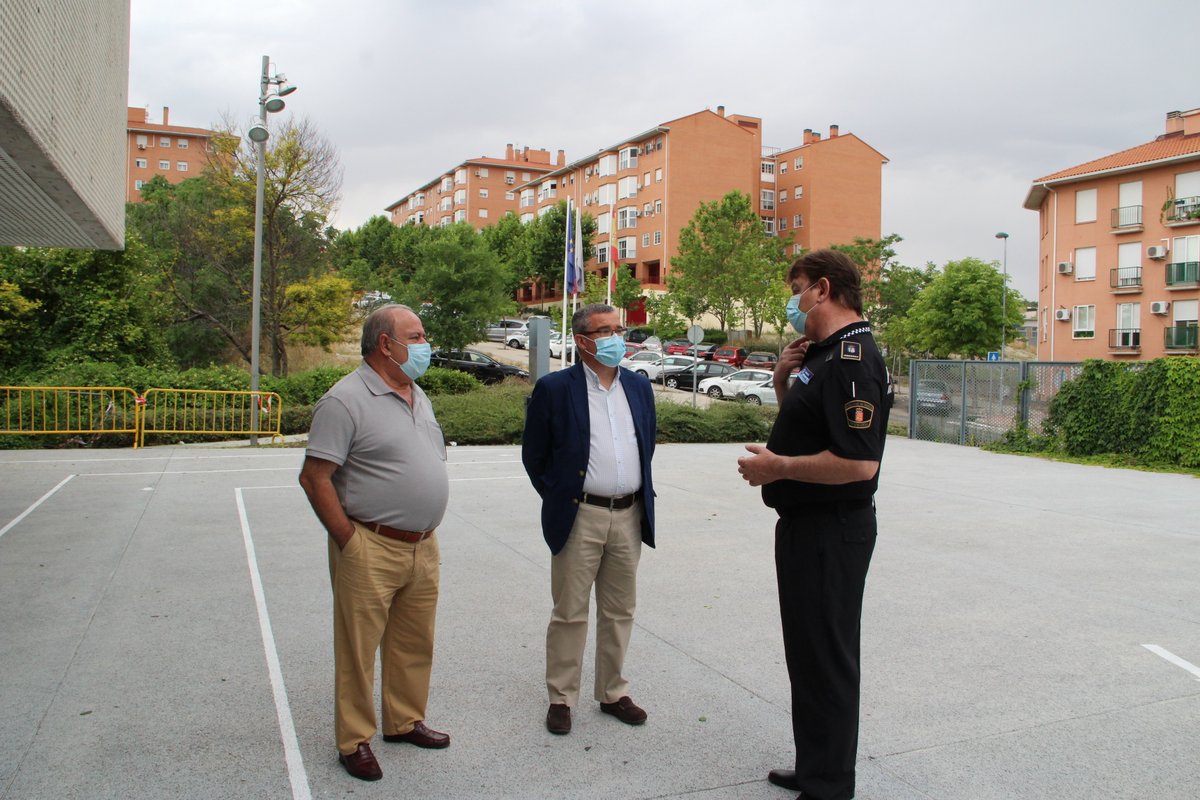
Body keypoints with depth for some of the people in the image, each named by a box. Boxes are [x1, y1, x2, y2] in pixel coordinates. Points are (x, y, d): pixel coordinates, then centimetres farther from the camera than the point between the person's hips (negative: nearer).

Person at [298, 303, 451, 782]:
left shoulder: (417, 396, 12)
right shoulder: (346, 400, -14)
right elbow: (314, 478, -16)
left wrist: (427, 529, 14)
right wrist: (349, 542, -14)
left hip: (423, 546, 8)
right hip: (372, 549, -7)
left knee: (415, 644, 18)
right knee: (358, 650, 5)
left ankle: (405, 721, 35)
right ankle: (354, 741, 20)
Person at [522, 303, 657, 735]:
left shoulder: (639, 387, 9)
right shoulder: (554, 388, -6)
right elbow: (533, 455, 0)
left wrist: (642, 494, 15)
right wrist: (558, 499, 2)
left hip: (630, 516, 5)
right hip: (579, 517, -4)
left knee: (619, 611, 14)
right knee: (570, 613, 4)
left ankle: (613, 692, 28)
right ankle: (561, 699, 19)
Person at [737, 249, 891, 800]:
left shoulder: (852, 359, -21)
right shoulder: (821, 355, 12)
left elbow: (859, 462, -30)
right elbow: (802, 422, 24)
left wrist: (777, 467, -20)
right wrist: (783, 378, 7)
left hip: (830, 532, -11)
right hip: (805, 525, 11)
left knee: (826, 658, 1)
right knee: (807, 653, 19)